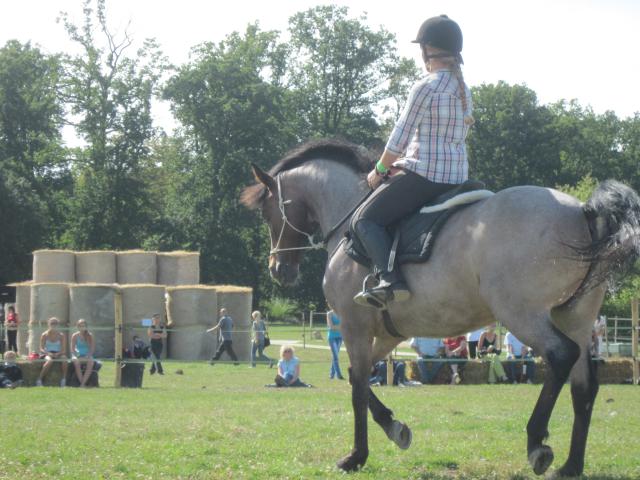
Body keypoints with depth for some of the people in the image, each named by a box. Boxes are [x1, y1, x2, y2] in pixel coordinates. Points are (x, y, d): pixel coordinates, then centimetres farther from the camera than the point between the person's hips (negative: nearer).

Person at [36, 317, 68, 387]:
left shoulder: (62, 336, 3)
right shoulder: (44, 335, 1)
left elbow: (64, 350, -1)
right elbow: (41, 349, -4)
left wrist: (58, 354, -22)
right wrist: (48, 353, -23)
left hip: (58, 354, 1)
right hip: (47, 354, -1)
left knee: (64, 359, -33)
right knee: (49, 360, -37)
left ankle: (64, 380, -30)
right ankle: (39, 380, -33)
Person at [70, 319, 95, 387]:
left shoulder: (89, 335, 2)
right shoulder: (75, 336, 0)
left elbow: (92, 348, -1)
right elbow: (72, 349, -5)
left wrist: (88, 356, -18)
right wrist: (78, 356, -21)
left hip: (87, 356, 1)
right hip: (77, 355, -1)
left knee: (91, 362, -34)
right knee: (76, 361, -36)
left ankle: (83, 382, -36)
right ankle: (81, 382, -33)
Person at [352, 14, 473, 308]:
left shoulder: (425, 88, -13)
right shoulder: (463, 90, 14)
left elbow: (400, 137, -10)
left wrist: (380, 170, 5)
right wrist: (403, 161, 22)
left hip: (423, 174, -9)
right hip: (457, 176, 9)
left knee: (364, 219, -3)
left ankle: (390, 279, -23)